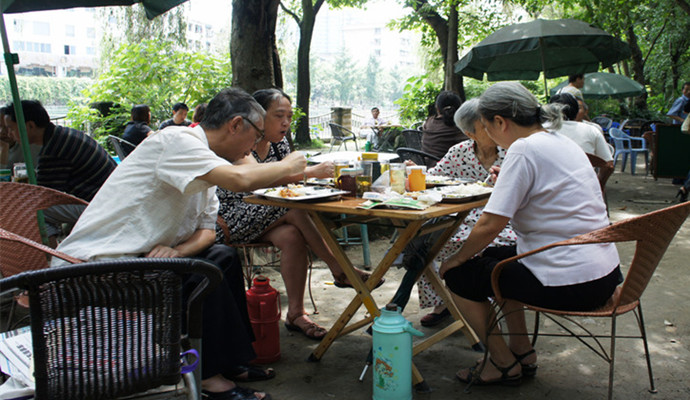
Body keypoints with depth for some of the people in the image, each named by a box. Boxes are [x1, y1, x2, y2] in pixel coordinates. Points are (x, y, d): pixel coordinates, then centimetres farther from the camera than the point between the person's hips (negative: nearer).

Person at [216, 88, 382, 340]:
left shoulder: (279, 144, 9)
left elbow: (289, 177, -2)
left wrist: (326, 174, -23)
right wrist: (311, 172, -41)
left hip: (267, 214, 6)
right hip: (230, 219, -6)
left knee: (292, 237, -28)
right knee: (294, 209, -30)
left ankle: (296, 313, -22)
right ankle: (340, 270, -21)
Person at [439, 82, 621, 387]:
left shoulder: (523, 149, -16)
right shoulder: (562, 142, 11)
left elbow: (490, 225, -19)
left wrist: (457, 259, -5)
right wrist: (508, 178, 23)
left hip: (569, 284, -10)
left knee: (459, 274, 4)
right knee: (492, 256, 27)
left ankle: (505, 364, 17)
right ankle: (522, 351, 30)